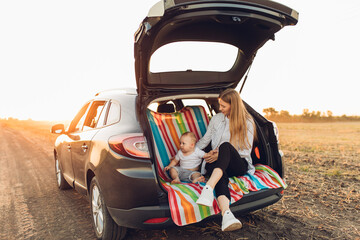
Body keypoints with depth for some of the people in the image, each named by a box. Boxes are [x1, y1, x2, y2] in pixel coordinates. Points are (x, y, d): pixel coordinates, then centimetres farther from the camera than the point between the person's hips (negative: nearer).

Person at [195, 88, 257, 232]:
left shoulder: (247, 122, 1)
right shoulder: (217, 119, 11)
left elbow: (246, 151, -2)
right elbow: (204, 140, 18)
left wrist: (221, 154, -12)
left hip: (239, 165, -3)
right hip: (218, 164, 3)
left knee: (225, 145, -37)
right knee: (221, 175, -37)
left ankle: (208, 188, -57)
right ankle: (226, 214, -60)